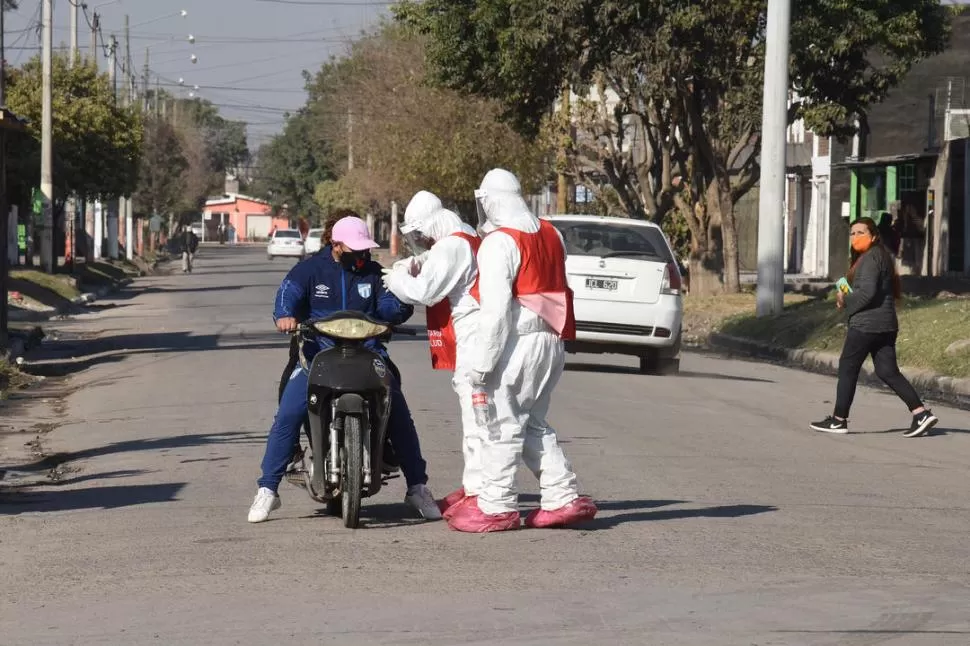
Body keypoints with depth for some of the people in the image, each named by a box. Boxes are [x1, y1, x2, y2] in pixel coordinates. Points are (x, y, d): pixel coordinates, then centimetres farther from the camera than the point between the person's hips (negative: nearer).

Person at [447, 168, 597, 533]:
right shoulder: (550, 235, 12)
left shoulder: (499, 243, -14)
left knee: (503, 424, -1)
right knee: (533, 424, 17)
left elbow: (496, 307, -19)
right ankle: (564, 498, 14)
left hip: (518, 342, -8)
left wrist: (482, 361, -17)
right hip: (552, 341, 8)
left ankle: (496, 507, 2)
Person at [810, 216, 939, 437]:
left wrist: (846, 301, -7)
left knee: (847, 368, 2)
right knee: (887, 371, 6)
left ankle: (838, 420, 8)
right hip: (886, 323, 10)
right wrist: (847, 298, 10)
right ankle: (921, 414, -4)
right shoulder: (881, 256, 19)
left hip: (866, 324, -10)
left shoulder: (870, 258, -13)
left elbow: (867, 292, -23)